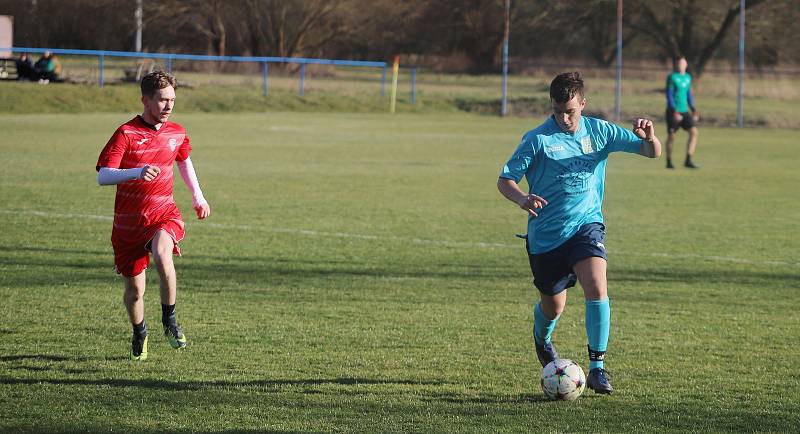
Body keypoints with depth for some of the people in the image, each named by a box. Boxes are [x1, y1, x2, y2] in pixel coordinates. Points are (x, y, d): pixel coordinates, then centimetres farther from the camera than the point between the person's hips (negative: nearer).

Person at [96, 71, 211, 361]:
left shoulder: (176, 133, 3)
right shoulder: (126, 134, -13)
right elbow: (103, 176, -23)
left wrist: (198, 197, 29)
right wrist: (137, 172, -39)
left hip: (164, 212, 1)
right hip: (129, 220, -1)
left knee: (162, 256, -32)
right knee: (134, 288, 6)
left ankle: (169, 321, -14)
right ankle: (139, 333, 37)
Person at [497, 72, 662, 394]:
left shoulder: (599, 132, 0)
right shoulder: (538, 139, -9)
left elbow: (652, 152, 3)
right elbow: (505, 180, -8)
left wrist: (648, 137, -21)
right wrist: (522, 199, -30)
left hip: (586, 225, 1)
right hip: (546, 233, -1)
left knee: (596, 286, -24)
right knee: (553, 306, 11)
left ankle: (597, 368, -18)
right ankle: (541, 338, 50)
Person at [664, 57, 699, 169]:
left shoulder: (688, 77, 12)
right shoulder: (672, 77, -6)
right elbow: (669, 95, -11)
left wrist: (693, 110, 13)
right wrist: (675, 111, -20)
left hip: (684, 111, 5)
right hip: (673, 112, -5)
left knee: (694, 131, -9)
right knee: (671, 136, 0)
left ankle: (688, 160, -8)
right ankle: (669, 162, 15)